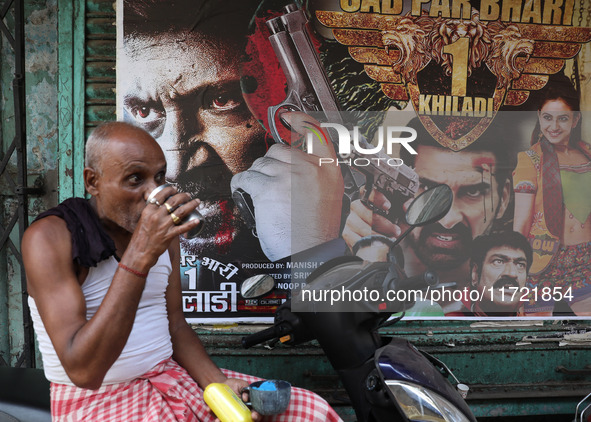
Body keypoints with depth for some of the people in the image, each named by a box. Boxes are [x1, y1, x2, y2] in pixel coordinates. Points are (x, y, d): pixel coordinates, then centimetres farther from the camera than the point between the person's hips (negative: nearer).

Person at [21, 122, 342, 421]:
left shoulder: (164, 229, 4)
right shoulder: (49, 237, -15)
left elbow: (175, 326, 10)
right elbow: (83, 371, -25)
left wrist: (220, 384, -8)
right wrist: (140, 257, -32)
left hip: (171, 378, 6)